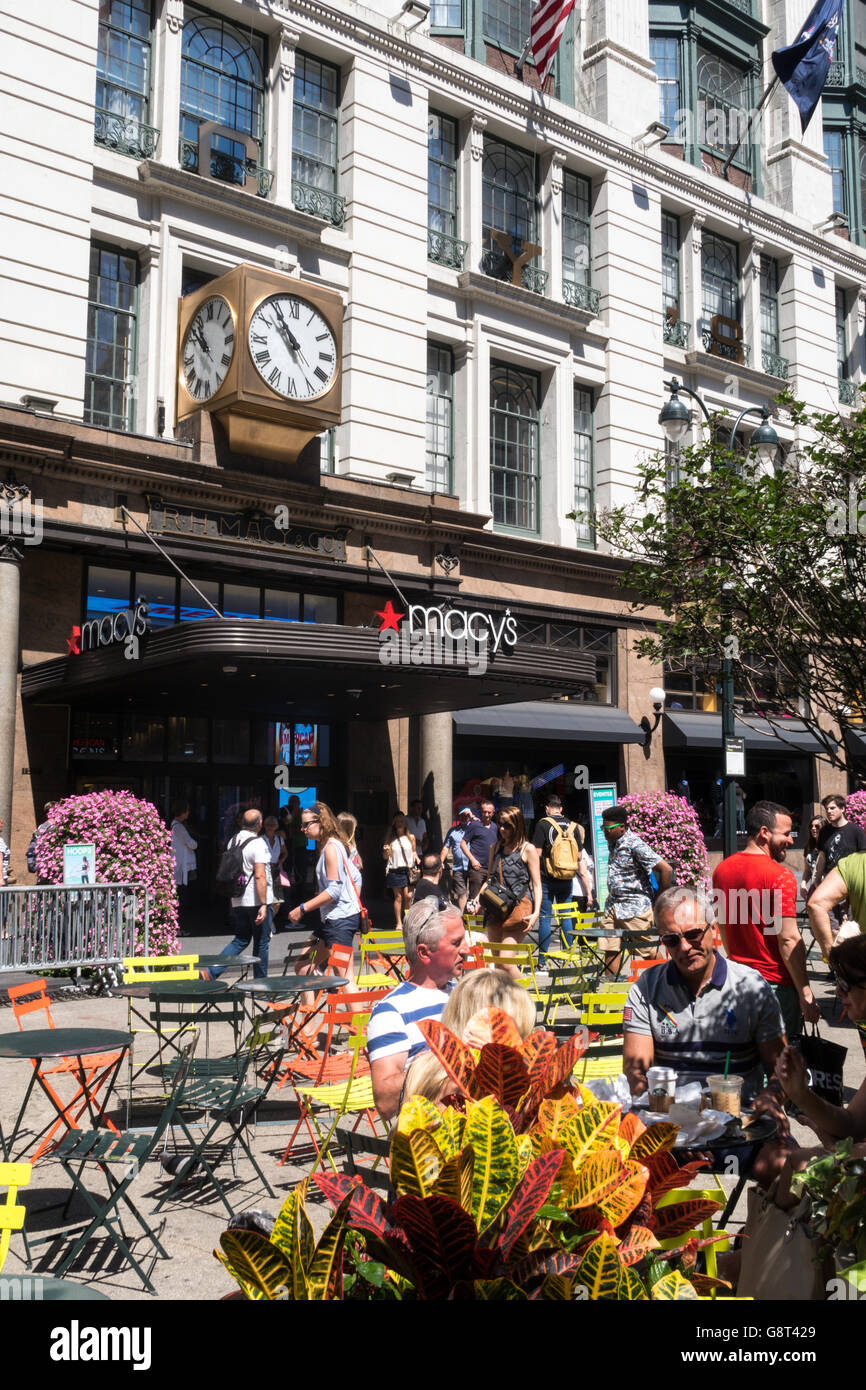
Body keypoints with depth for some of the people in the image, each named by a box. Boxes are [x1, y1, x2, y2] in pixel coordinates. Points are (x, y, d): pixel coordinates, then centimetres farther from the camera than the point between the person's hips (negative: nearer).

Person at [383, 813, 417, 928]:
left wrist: (417, 860, 0)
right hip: (395, 871, 0)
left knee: (408, 896, -10)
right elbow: (386, 857, 10)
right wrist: (385, 851, -11)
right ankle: (399, 922, 9)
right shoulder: (390, 839, 6)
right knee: (398, 897, 0)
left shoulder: (411, 837, 9)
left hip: (408, 870, 0)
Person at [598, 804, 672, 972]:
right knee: (609, 949, 4)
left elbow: (666, 869, -22)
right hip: (612, 906, 8)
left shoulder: (635, 845, -18)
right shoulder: (613, 843, 9)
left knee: (649, 952, 2)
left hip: (635, 907, -8)